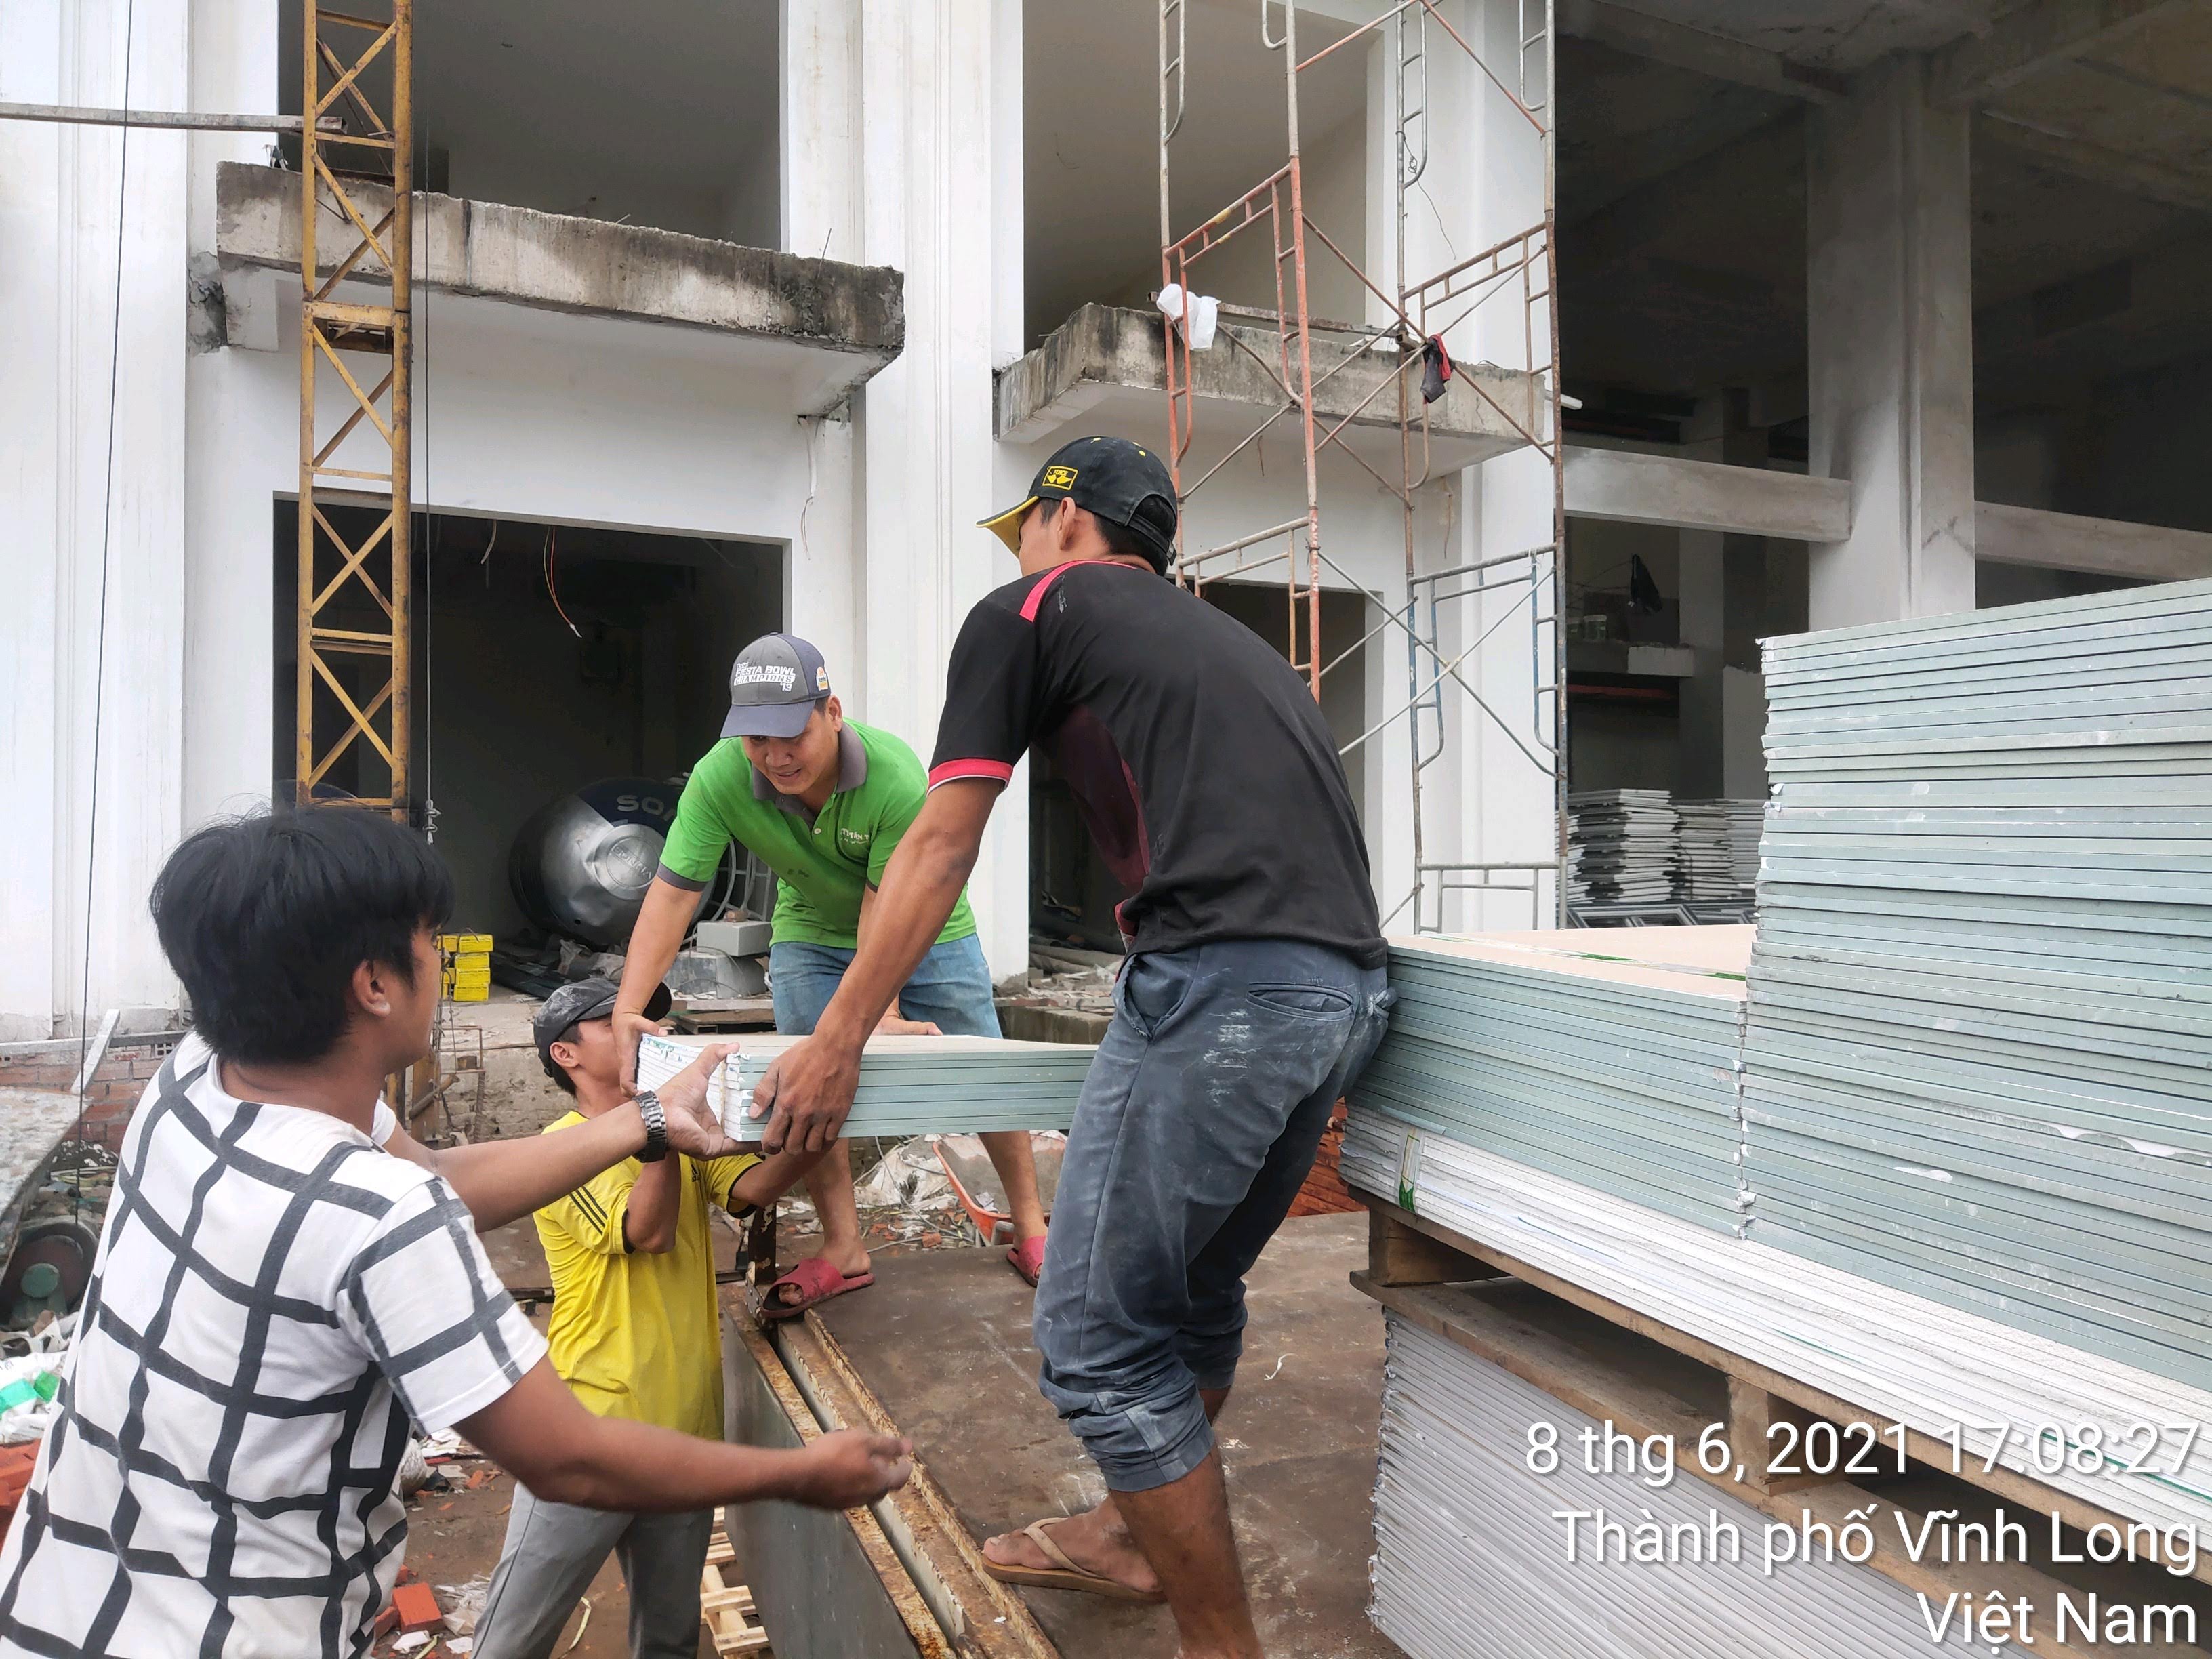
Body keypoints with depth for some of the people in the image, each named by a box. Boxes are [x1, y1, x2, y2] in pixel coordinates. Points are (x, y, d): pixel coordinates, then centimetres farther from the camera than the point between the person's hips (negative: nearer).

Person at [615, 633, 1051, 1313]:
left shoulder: (895, 775, -35)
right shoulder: (719, 779, -28)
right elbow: (673, 893, -28)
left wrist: (880, 1008, -34)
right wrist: (628, 1010, -35)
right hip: (812, 932, 2)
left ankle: (1030, 1231, 18)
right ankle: (843, 1249, 10)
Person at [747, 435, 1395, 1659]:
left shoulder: (1029, 612, 9)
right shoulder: (1229, 638, 30)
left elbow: (940, 847, 6)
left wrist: (838, 1039, 10)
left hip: (1223, 984, -9)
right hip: (1350, 985, 9)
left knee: (1097, 1337, 1)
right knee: (1193, 1288, 24)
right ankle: (1138, 1536, 42)